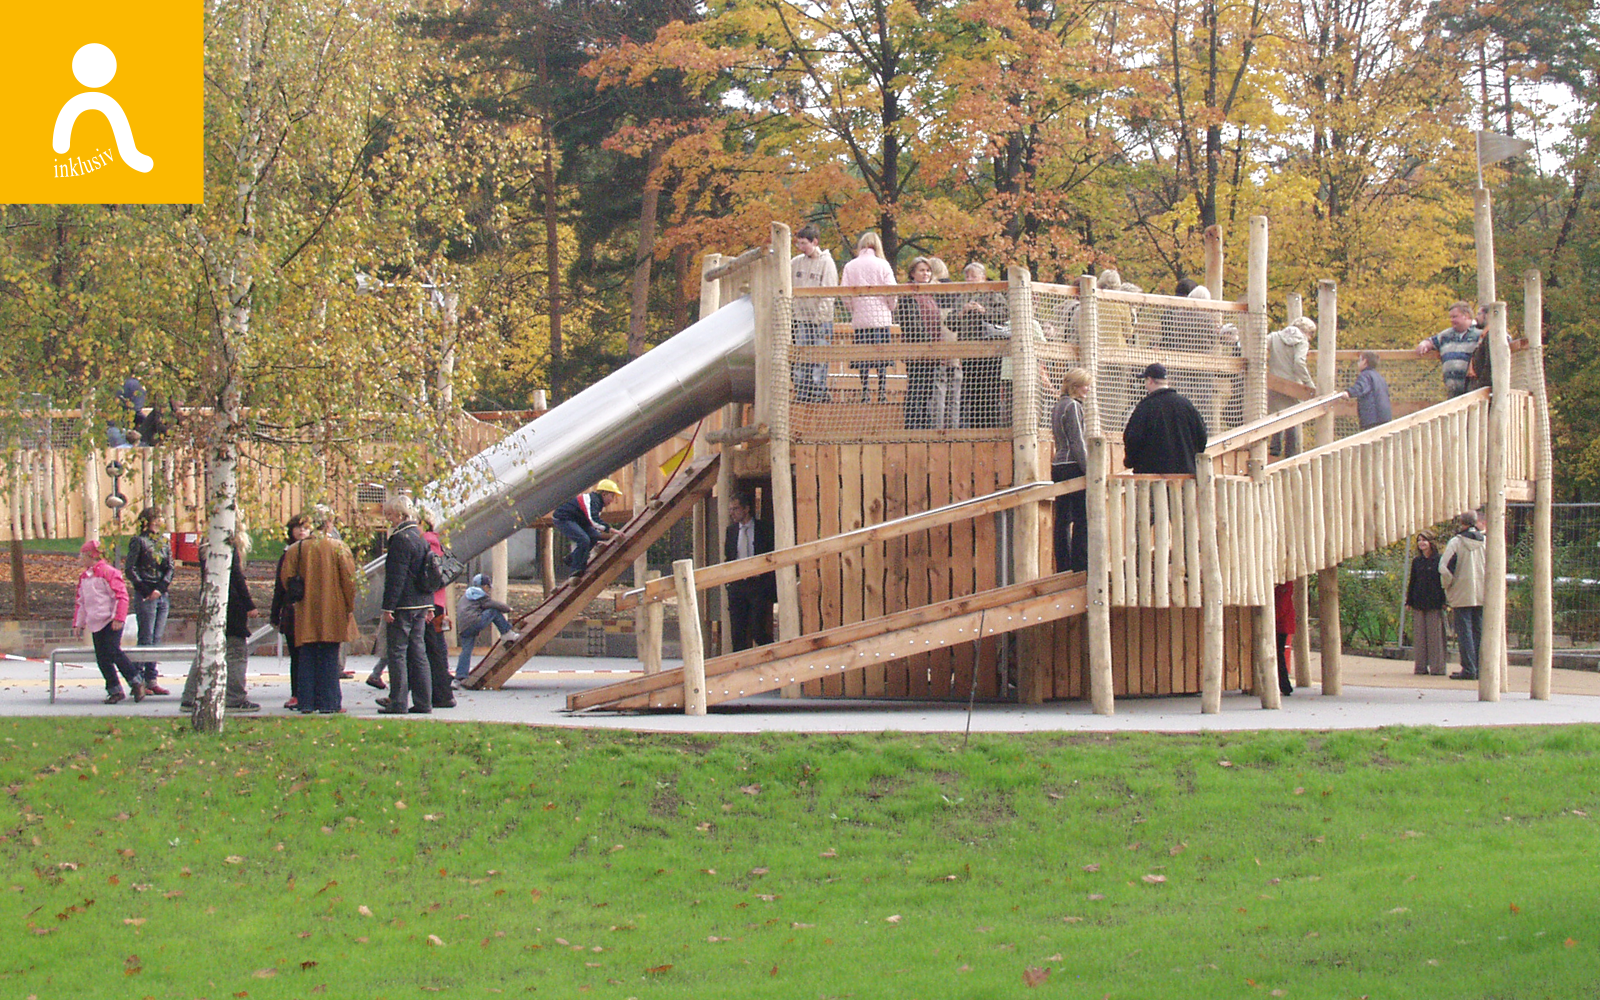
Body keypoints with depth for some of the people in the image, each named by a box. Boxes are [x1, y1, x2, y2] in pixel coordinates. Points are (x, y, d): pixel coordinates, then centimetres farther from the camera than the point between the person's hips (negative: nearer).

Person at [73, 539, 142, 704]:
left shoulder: (107, 572, -9)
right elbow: (80, 601, 24)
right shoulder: (84, 577, 16)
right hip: (96, 624, 8)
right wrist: (79, 623, 20)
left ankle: (136, 682, -9)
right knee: (102, 658, 2)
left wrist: (119, 618, -19)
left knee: (113, 652, -18)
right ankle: (115, 690, 6)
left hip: (111, 622, -8)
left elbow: (121, 595, -13)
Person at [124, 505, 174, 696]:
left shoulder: (164, 541, 15)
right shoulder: (139, 541, -3)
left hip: (163, 595, 6)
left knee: (157, 639, 6)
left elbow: (170, 568, 9)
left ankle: (151, 680, 8)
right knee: (146, 639, -8)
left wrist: (160, 589, -7)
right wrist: (147, 590, -12)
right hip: (146, 596, -6)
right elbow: (129, 569, -7)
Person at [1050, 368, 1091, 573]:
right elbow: (1077, 442, -15)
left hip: (1058, 466, 9)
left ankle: (1063, 565, 9)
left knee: (1063, 519, 8)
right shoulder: (1073, 406, -10)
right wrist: (1088, 470, -14)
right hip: (1073, 467, -9)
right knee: (1082, 518, -7)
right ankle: (1080, 565, -9)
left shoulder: (1057, 407, 17)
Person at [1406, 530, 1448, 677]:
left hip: (1435, 603, -4)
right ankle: (1421, 666, 8)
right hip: (1419, 603, 4)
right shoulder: (1416, 562, 12)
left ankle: (1437, 666, 0)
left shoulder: (1439, 560, 0)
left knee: (1435, 634, -3)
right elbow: (1412, 582, 15)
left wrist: (1444, 601, -8)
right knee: (1419, 635, 4)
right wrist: (1409, 602, 10)